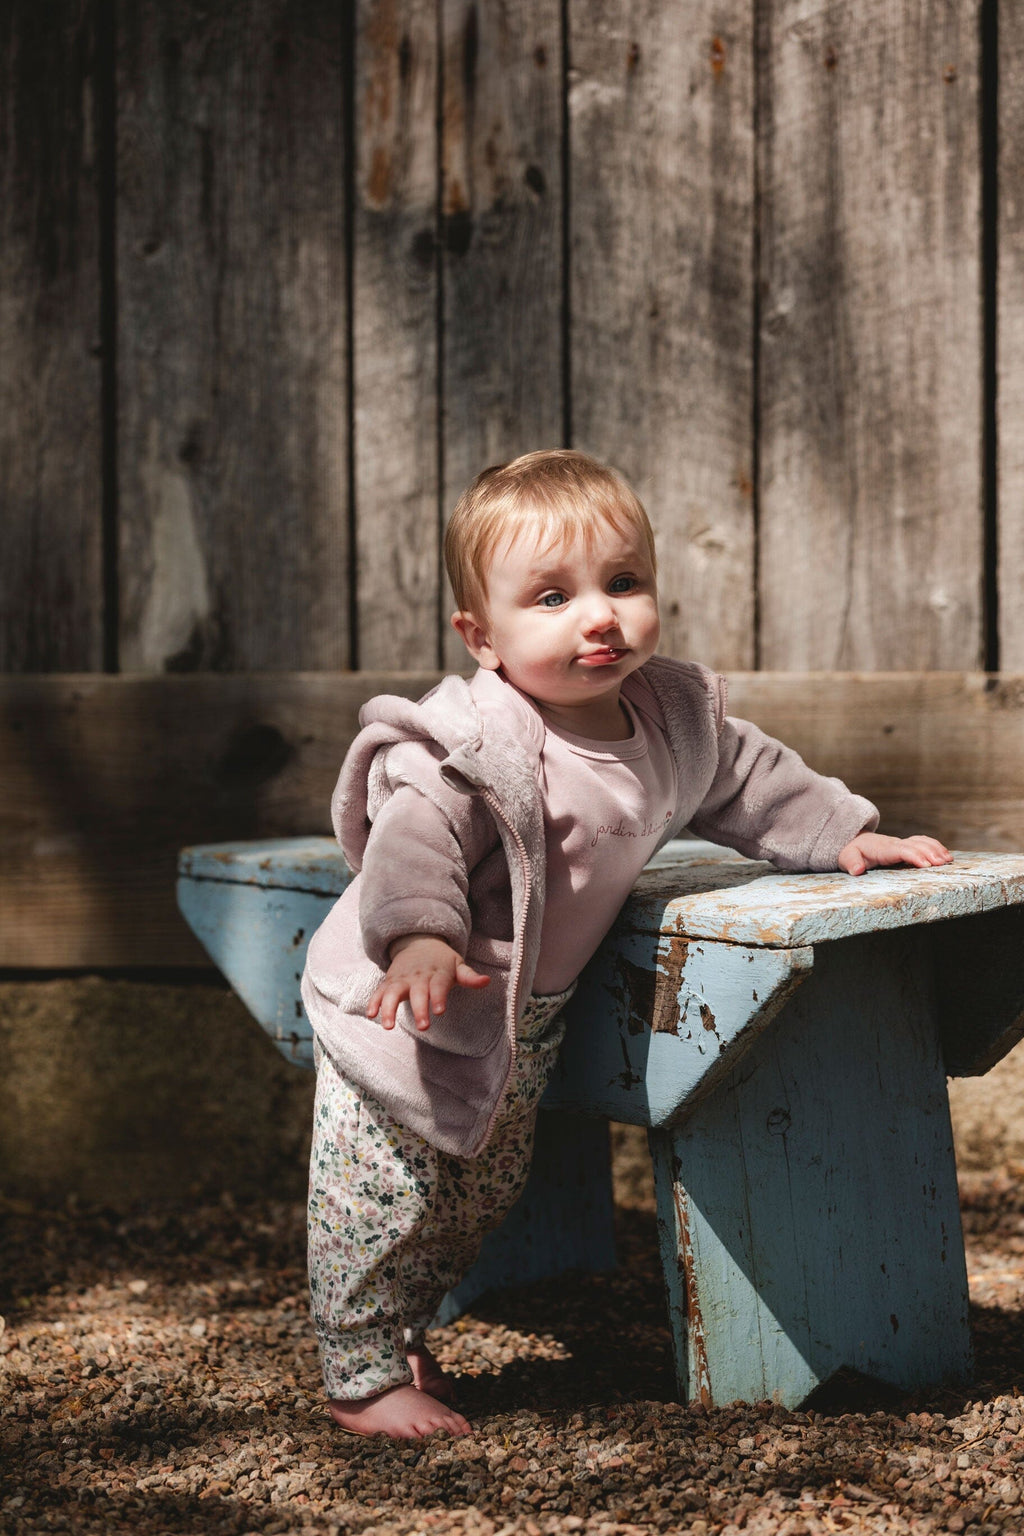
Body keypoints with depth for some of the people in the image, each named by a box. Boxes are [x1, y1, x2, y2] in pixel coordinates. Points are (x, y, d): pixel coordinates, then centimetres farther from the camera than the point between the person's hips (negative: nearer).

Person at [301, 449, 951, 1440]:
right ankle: (362, 1376, 19)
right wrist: (419, 938, -56)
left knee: (484, 1192, 21)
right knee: (383, 1198, -1)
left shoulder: (674, 717, -4)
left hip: (524, 1020, 8)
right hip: (401, 1011, -8)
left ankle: (403, 1331, 42)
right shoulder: (474, 743, -29)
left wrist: (845, 836, 13)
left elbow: (748, 780, 13)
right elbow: (416, 833, -39)